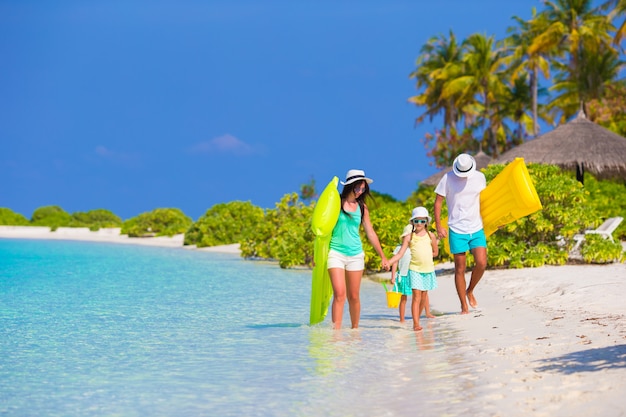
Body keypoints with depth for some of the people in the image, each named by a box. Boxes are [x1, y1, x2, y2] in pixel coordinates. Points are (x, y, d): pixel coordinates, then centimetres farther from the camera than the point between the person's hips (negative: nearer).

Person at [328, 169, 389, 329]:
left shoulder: (362, 207, 10)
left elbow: (370, 233, 16)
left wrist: (383, 256, 16)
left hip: (355, 254, 3)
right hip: (336, 252, -3)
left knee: (354, 297, 6)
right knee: (339, 294, -15)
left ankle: (355, 329, 18)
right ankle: (336, 330, -18)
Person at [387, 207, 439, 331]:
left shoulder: (431, 236, 4)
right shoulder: (409, 237, 1)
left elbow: (435, 252, 14)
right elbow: (400, 254, -3)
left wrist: (423, 256, 4)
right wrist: (388, 262, -15)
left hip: (428, 269, 2)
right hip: (415, 269, -2)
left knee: (424, 296, 9)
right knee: (416, 296, -11)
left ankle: (417, 318, 26)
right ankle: (416, 324, -12)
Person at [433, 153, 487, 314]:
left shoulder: (480, 177, 3)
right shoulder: (448, 179, -6)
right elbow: (438, 201, -1)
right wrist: (438, 226, -7)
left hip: (477, 229, 2)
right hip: (457, 230, -2)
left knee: (481, 263, -11)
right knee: (460, 269, 0)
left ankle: (470, 291, 17)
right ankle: (464, 306, 10)